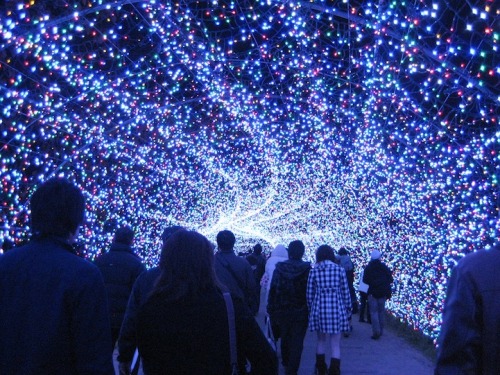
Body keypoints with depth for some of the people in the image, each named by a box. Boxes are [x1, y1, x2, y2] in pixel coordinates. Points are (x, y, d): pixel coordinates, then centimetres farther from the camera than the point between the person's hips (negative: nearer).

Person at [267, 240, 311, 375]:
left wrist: (271, 310, 1)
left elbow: (273, 290, -5)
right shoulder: (307, 269, -9)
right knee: (297, 342, 2)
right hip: (301, 312, -3)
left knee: (285, 338, 22)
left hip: (282, 311, 3)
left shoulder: (280, 268, -5)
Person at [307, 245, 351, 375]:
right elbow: (345, 292, 0)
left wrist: (311, 310, 14)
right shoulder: (339, 269, -2)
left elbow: (309, 294, 1)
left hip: (319, 309, 1)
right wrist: (348, 309, 11)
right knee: (335, 345, 3)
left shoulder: (314, 271, -1)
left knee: (321, 341, 19)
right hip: (337, 309, -1)